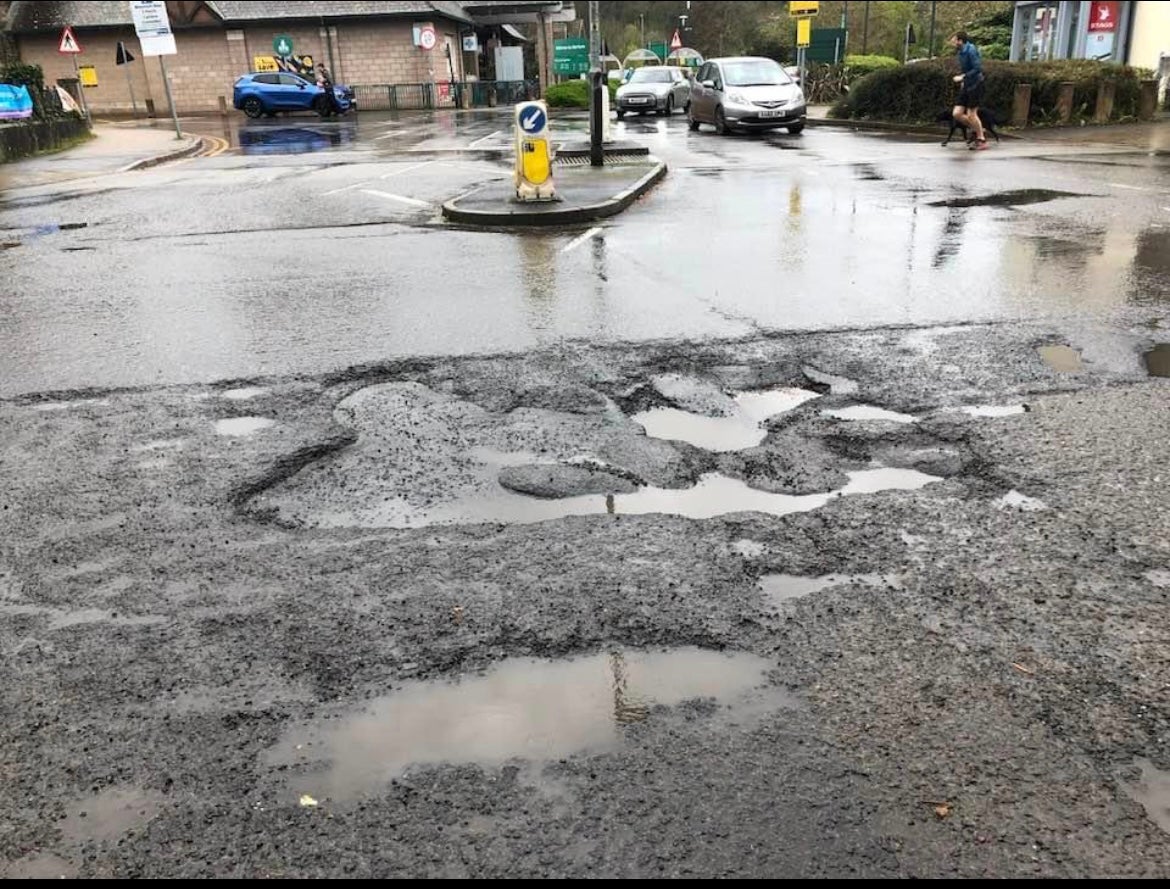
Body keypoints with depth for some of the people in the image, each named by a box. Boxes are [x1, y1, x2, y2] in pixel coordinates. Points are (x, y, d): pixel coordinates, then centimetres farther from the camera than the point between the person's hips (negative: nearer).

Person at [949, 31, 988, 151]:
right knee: (957, 114, 3)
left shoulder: (971, 51, -16)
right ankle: (976, 130, 20)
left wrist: (962, 77, -24)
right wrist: (964, 81, 11)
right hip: (966, 87, 8)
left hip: (975, 86, -8)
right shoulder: (961, 52, 9)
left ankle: (982, 140, 10)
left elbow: (978, 69, -22)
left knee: (971, 114, -3)